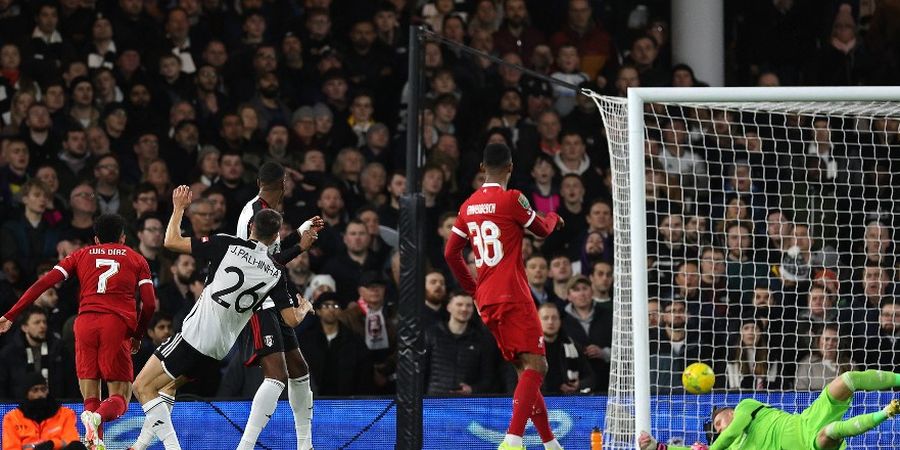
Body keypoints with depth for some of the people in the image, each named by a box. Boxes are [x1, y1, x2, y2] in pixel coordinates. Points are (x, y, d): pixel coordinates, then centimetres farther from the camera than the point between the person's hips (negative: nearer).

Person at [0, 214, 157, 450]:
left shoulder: (82, 255, 22)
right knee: (120, 399, -1)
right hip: (117, 324, -2)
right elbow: (149, 304, 9)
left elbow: (44, 282, 11)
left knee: (91, 400, 7)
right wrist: (137, 336, 24)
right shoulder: (136, 259, 20)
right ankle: (97, 417, -34)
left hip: (85, 323, 2)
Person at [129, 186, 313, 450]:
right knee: (169, 385, 29)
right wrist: (304, 308, 28)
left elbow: (171, 242, -6)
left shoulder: (227, 246, -8)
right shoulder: (275, 274, 2)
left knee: (143, 387, 0)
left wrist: (178, 208, 11)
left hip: (195, 335, -6)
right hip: (220, 347, 6)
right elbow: (292, 320, 4)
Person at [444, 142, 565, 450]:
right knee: (535, 365, -12)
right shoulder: (511, 199, -9)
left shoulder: (468, 206, 11)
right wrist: (553, 217, 29)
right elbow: (542, 230, 6)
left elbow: (451, 253, 15)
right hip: (513, 296, -8)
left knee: (525, 369, 15)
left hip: (486, 300, 8)